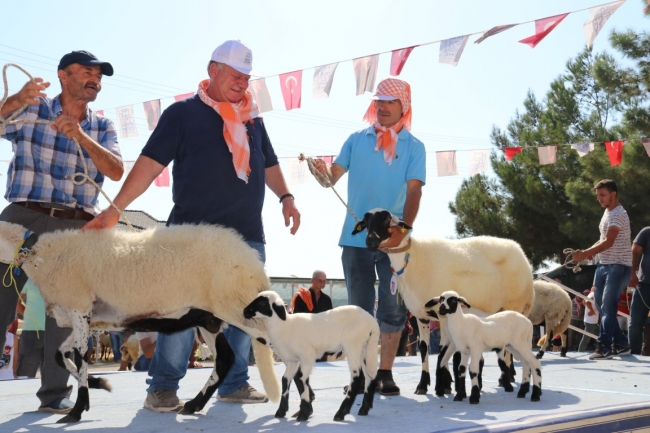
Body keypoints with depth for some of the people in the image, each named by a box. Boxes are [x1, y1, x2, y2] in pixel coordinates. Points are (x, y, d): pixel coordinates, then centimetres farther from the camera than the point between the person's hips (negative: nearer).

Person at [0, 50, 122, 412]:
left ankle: (56, 392, 7)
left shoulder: (103, 127, 13)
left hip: (76, 227, 2)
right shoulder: (30, 110, 6)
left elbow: (116, 171, -2)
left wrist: (81, 136, -15)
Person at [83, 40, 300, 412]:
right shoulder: (184, 113, 1)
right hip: (193, 233, -5)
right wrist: (116, 208, -14)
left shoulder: (252, 118, 18)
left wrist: (286, 197, 12)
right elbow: (152, 162, -6)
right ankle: (163, 387, 3)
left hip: (248, 235, 6)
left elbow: (269, 164, 28)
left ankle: (234, 384, 16)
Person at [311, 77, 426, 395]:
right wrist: (322, 169, -19)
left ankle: (385, 373, 10)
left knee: (393, 309, 1)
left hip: (393, 240, -2)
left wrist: (402, 229, -23)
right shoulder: (356, 140, 9)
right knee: (359, 309, 7)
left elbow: (414, 192, -8)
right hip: (356, 239, 2)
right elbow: (333, 177, 5)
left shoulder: (413, 147, 3)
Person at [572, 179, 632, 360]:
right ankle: (620, 344, 18)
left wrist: (585, 254, -31)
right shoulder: (607, 213, 16)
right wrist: (585, 252, 3)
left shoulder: (618, 214, -15)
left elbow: (608, 242, -25)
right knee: (602, 306, 10)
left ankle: (605, 347, -11)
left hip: (618, 266, -10)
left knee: (608, 307, -13)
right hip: (604, 265, 10)